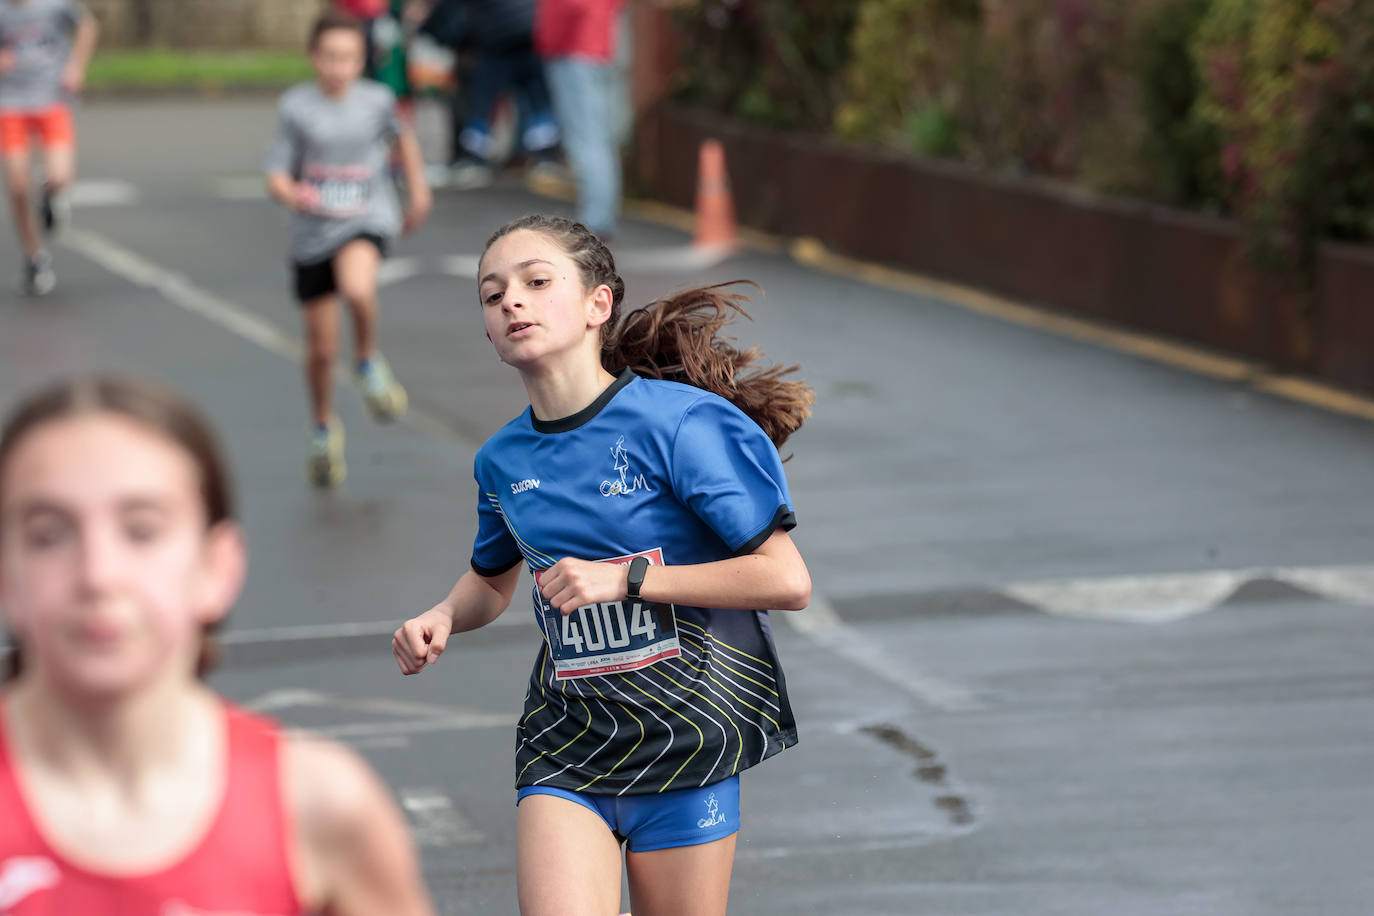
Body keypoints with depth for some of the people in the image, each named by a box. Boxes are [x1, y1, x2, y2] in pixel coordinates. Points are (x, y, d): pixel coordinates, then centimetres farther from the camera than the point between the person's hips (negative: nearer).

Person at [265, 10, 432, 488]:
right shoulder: (296, 107, -8)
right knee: (321, 347, 6)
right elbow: (277, 175, -8)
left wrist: (418, 189, 23)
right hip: (314, 233, 1)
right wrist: (293, 194, -30)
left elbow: (402, 136, 19)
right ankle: (324, 426, 33)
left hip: (366, 221, -1)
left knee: (357, 288, -35)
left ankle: (368, 361, -5)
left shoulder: (376, 100, -3)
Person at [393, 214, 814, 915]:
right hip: (566, 744, 3)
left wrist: (625, 578, -18)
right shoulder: (501, 461, 6)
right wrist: (442, 617, 4)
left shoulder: (678, 422, -12)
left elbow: (787, 580, -15)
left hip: (684, 730, -3)